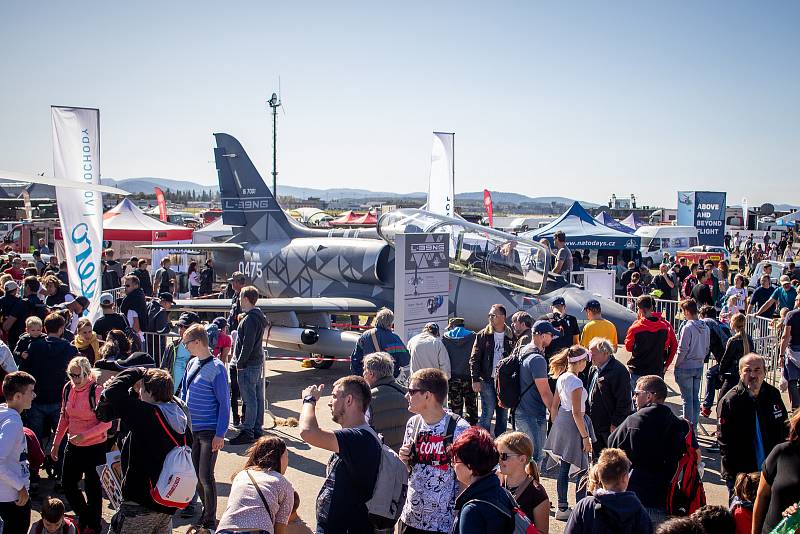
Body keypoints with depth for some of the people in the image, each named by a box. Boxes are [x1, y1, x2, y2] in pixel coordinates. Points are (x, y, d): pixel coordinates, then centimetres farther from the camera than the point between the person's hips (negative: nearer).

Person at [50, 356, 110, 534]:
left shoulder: (97, 391, -19)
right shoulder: (68, 388, -2)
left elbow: (106, 423, -17)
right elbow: (64, 417, 11)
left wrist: (85, 435, -28)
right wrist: (56, 442, 11)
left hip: (95, 447, -6)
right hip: (73, 446, 6)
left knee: (92, 487, 6)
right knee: (67, 483, 15)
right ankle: (84, 517, 40)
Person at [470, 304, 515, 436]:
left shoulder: (511, 336, 4)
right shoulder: (483, 335, -1)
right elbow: (474, 358, -2)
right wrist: (475, 379, -9)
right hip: (487, 380, -3)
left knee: (503, 414, 10)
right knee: (487, 413, -3)